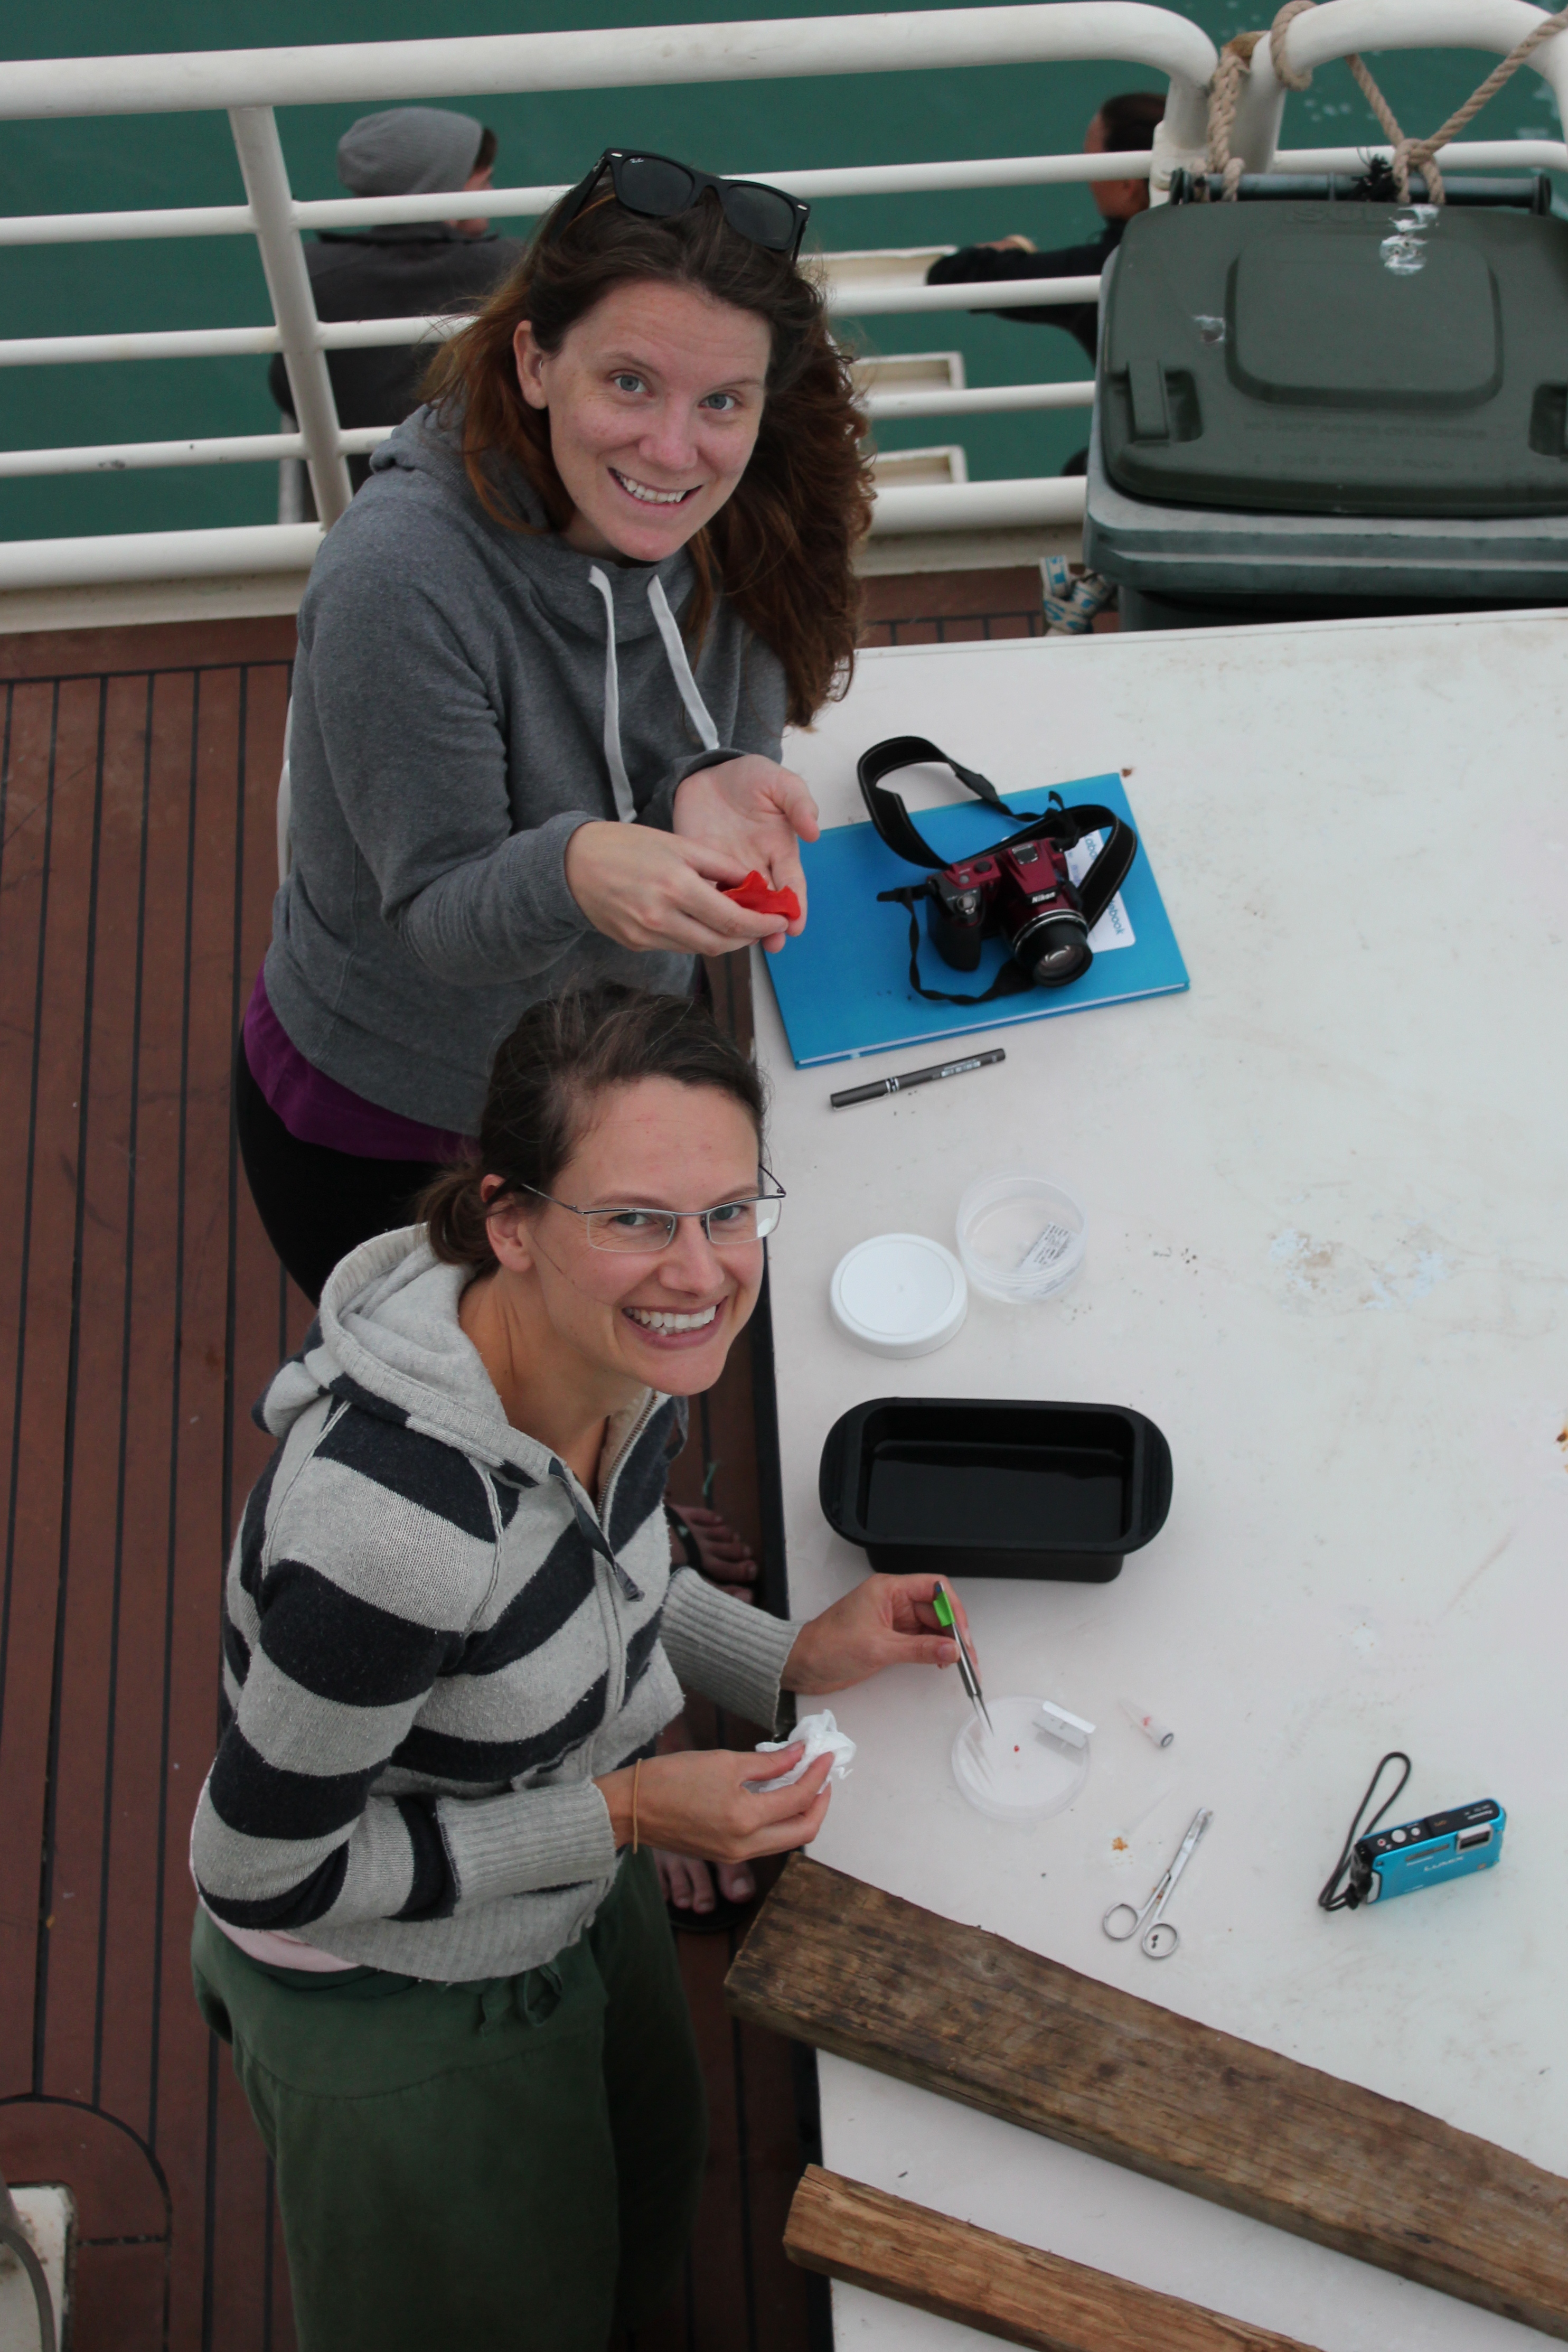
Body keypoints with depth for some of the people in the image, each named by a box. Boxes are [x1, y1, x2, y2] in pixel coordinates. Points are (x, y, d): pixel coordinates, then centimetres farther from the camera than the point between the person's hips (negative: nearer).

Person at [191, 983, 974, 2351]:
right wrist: (625, 1815, -28)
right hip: (397, 2014, -6)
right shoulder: (397, 1517, -43)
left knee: (644, 2191, 34)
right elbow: (258, 1872, -28)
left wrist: (792, 1659, -7)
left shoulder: (629, 1359, -19)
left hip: (579, 1904, 7)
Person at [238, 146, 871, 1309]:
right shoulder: (400, 578, -33)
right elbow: (438, 915, -27)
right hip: (383, 1129, -5)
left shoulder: (727, 525, -16)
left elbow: (734, 754, -8)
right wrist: (576, 867, -51)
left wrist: (718, 794, -34)